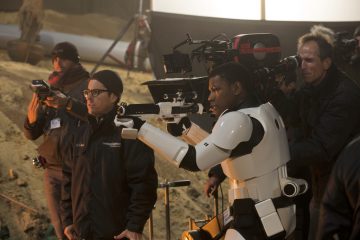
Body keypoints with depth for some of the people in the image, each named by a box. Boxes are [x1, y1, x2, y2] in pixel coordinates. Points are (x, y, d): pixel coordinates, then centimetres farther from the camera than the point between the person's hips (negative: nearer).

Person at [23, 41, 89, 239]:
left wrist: (68, 103, -34)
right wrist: (31, 119, -9)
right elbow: (32, 134, 14)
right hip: (52, 170, 5)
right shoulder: (49, 90, 15)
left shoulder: (87, 86, 1)